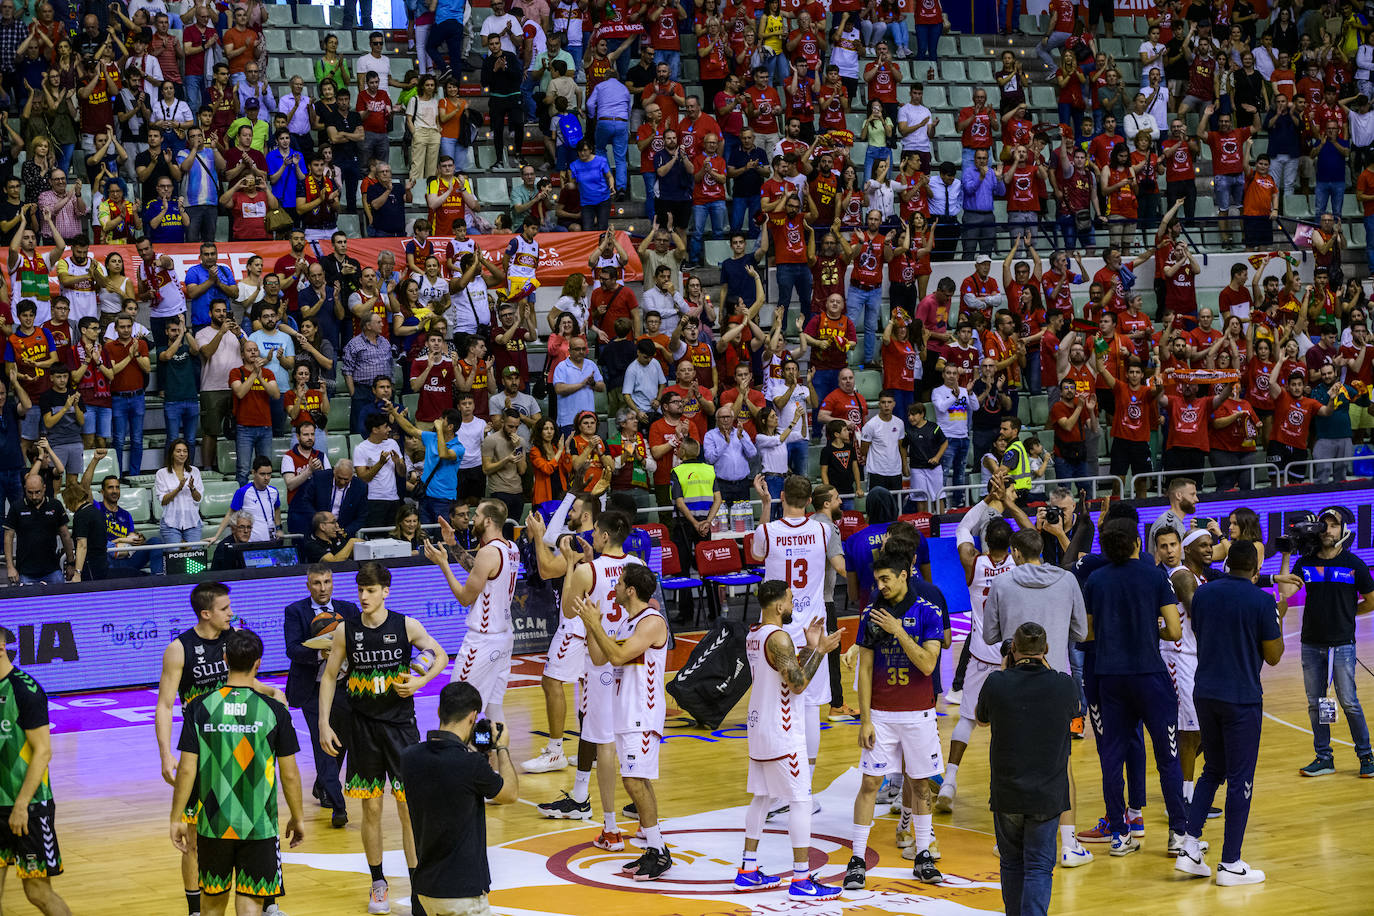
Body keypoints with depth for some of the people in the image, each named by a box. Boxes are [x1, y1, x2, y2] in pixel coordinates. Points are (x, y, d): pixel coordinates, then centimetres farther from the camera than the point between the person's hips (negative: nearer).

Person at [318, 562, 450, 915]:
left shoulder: (406, 626, -6)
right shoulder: (346, 631, -2)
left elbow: (441, 656, 2)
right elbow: (329, 676, 5)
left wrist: (422, 680, -16)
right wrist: (324, 724, -1)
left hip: (400, 725, -1)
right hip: (363, 727, 1)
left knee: (409, 808, -2)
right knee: (371, 809, 6)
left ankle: (418, 887, 5)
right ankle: (378, 884, 21)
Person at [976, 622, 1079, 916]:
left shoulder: (996, 684, -10)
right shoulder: (1064, 685, -8)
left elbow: (981, 718, 11)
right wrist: (1047, 670, 19)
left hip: (1006, 793, 1)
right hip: (1048, 794, 0)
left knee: (1012, 864, 16)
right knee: (1039, 867, 2)